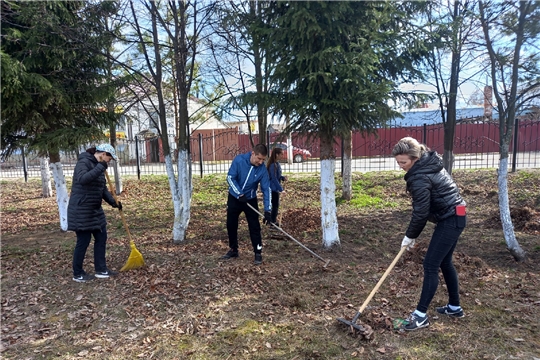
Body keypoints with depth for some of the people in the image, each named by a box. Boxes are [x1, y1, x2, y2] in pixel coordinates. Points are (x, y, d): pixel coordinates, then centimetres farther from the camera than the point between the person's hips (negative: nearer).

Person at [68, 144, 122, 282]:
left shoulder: (98, 166, 12)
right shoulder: (84, 162, -14)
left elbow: (103, 188, 14)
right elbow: (82, 179, -34)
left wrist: (113, 202, 2)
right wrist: (100, 168, -31)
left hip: (95, 209, 9)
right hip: (81, 210, -9)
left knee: (101, 237, 11)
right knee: (83, 241, 0)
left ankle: (101, 269, 21)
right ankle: (78, 274, 16)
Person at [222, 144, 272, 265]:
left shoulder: (262, 169, -17)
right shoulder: (239, 160, -21)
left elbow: (266, 189, -16)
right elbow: (230, 178, -19)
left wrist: (267, 210, -22)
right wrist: (239, 194, -27)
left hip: (250, 199, 0)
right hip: (234, 197, 1)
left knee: (254, 227, -4)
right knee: (231, 225, 10)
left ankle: (258, 253, 7)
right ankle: (233, 250, 27)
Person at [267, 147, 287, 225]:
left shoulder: (277, 163, 7)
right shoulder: (273, 165, -22)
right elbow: (274, 178, -24)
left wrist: (283, 177, -1)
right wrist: (281, 189, -24)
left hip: (275, 188, 9)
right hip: (273, 188, -9)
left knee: (275, 205, 17)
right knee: (275, 205, 0)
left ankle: (274, 221, 29)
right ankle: (273, 222, 11)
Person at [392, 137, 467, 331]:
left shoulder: (420, 177, -23)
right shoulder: (430, 162, 6)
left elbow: (421, 212, -20)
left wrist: (410, 236, -6)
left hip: (450, 220, -10)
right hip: (455, 216, 10)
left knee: (430, 265, -6)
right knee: (444, 262, 19)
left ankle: (421, 314, 1)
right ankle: (454, 306, 32)